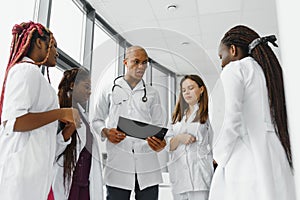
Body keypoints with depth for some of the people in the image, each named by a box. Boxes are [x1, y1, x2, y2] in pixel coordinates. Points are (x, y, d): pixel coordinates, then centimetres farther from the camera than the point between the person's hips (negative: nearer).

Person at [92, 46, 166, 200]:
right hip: (118, 164, -1)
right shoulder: (109, 91, 10)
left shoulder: (152, 94, 14)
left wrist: (160, 143, -10)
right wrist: (106, 132, -7)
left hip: (148, 166, 2)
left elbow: (158, 126, 12)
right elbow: (97, 120, 15)